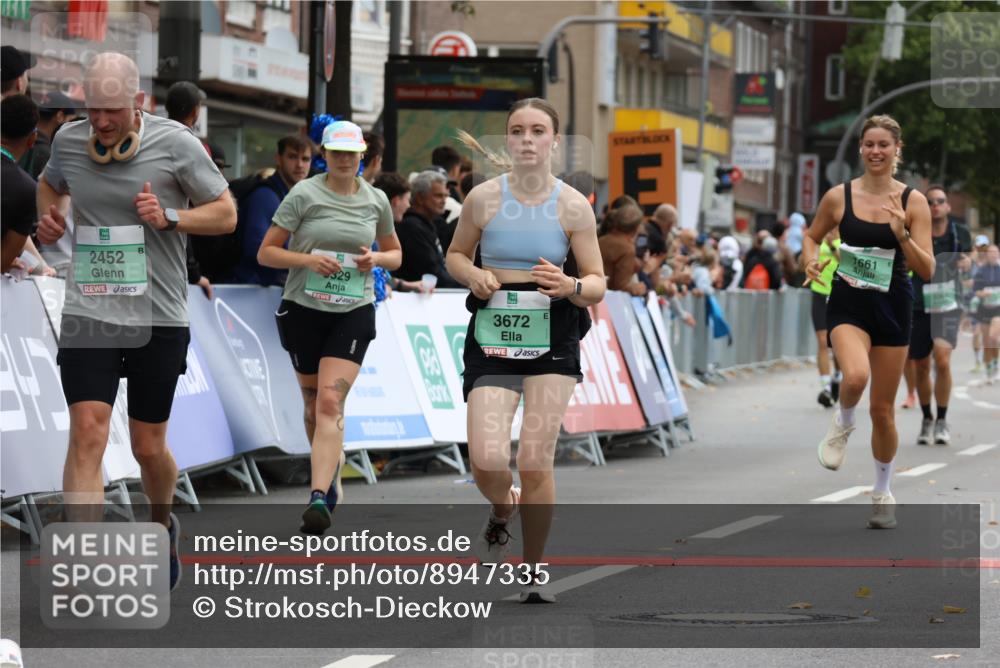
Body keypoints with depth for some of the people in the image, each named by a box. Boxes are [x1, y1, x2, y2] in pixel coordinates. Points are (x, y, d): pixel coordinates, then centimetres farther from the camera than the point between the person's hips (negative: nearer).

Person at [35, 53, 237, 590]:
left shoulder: (175, 143, -7)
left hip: (158, 319, -1)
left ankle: (163, 522, 42)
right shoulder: (68, 141, 2)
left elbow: (226, 214, 0)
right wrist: (49, 217, 3)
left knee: (148, 448, 7)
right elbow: (51, 184, 25)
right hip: (88, 313, 1)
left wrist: (169, 217, -17)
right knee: (87, 433, -14)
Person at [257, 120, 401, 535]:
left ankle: (319, 498, -25)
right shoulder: (304, 195, -3)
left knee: (330, 403, -16)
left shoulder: (376, 201, 6)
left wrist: (377, 259, -3)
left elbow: (394, 253, 20)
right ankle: (332, 471, 37)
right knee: (313, 403, 11)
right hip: (303, 310, 0)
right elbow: (265, 252, -3)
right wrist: (308, 259, -19)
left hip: (353, 313, 0)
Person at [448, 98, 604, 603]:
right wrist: (474, 275, -6)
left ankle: (534, 572, 13)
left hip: (552, 338, 0)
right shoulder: (483, 198, 0)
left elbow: (597, 285, 2)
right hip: (492, 336, 1)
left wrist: (569, 287, -20)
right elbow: (456, 254, 16)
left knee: (535, 463, -8)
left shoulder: (573, 206, -2)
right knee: (487, 460, -13)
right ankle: (502, 512, 25)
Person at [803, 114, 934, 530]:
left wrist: (902, 234, -23)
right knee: (855, 376, -32)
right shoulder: (839, 197, -3)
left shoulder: (913, 201, -5)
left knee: (883, 409, 8)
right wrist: (811, 262, -5)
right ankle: (843, 423, 3)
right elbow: (812, 235, 16)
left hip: (893, 307, 1)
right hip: (848, 304, -1)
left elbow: (926, 271, -7)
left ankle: (882, 493, 28)